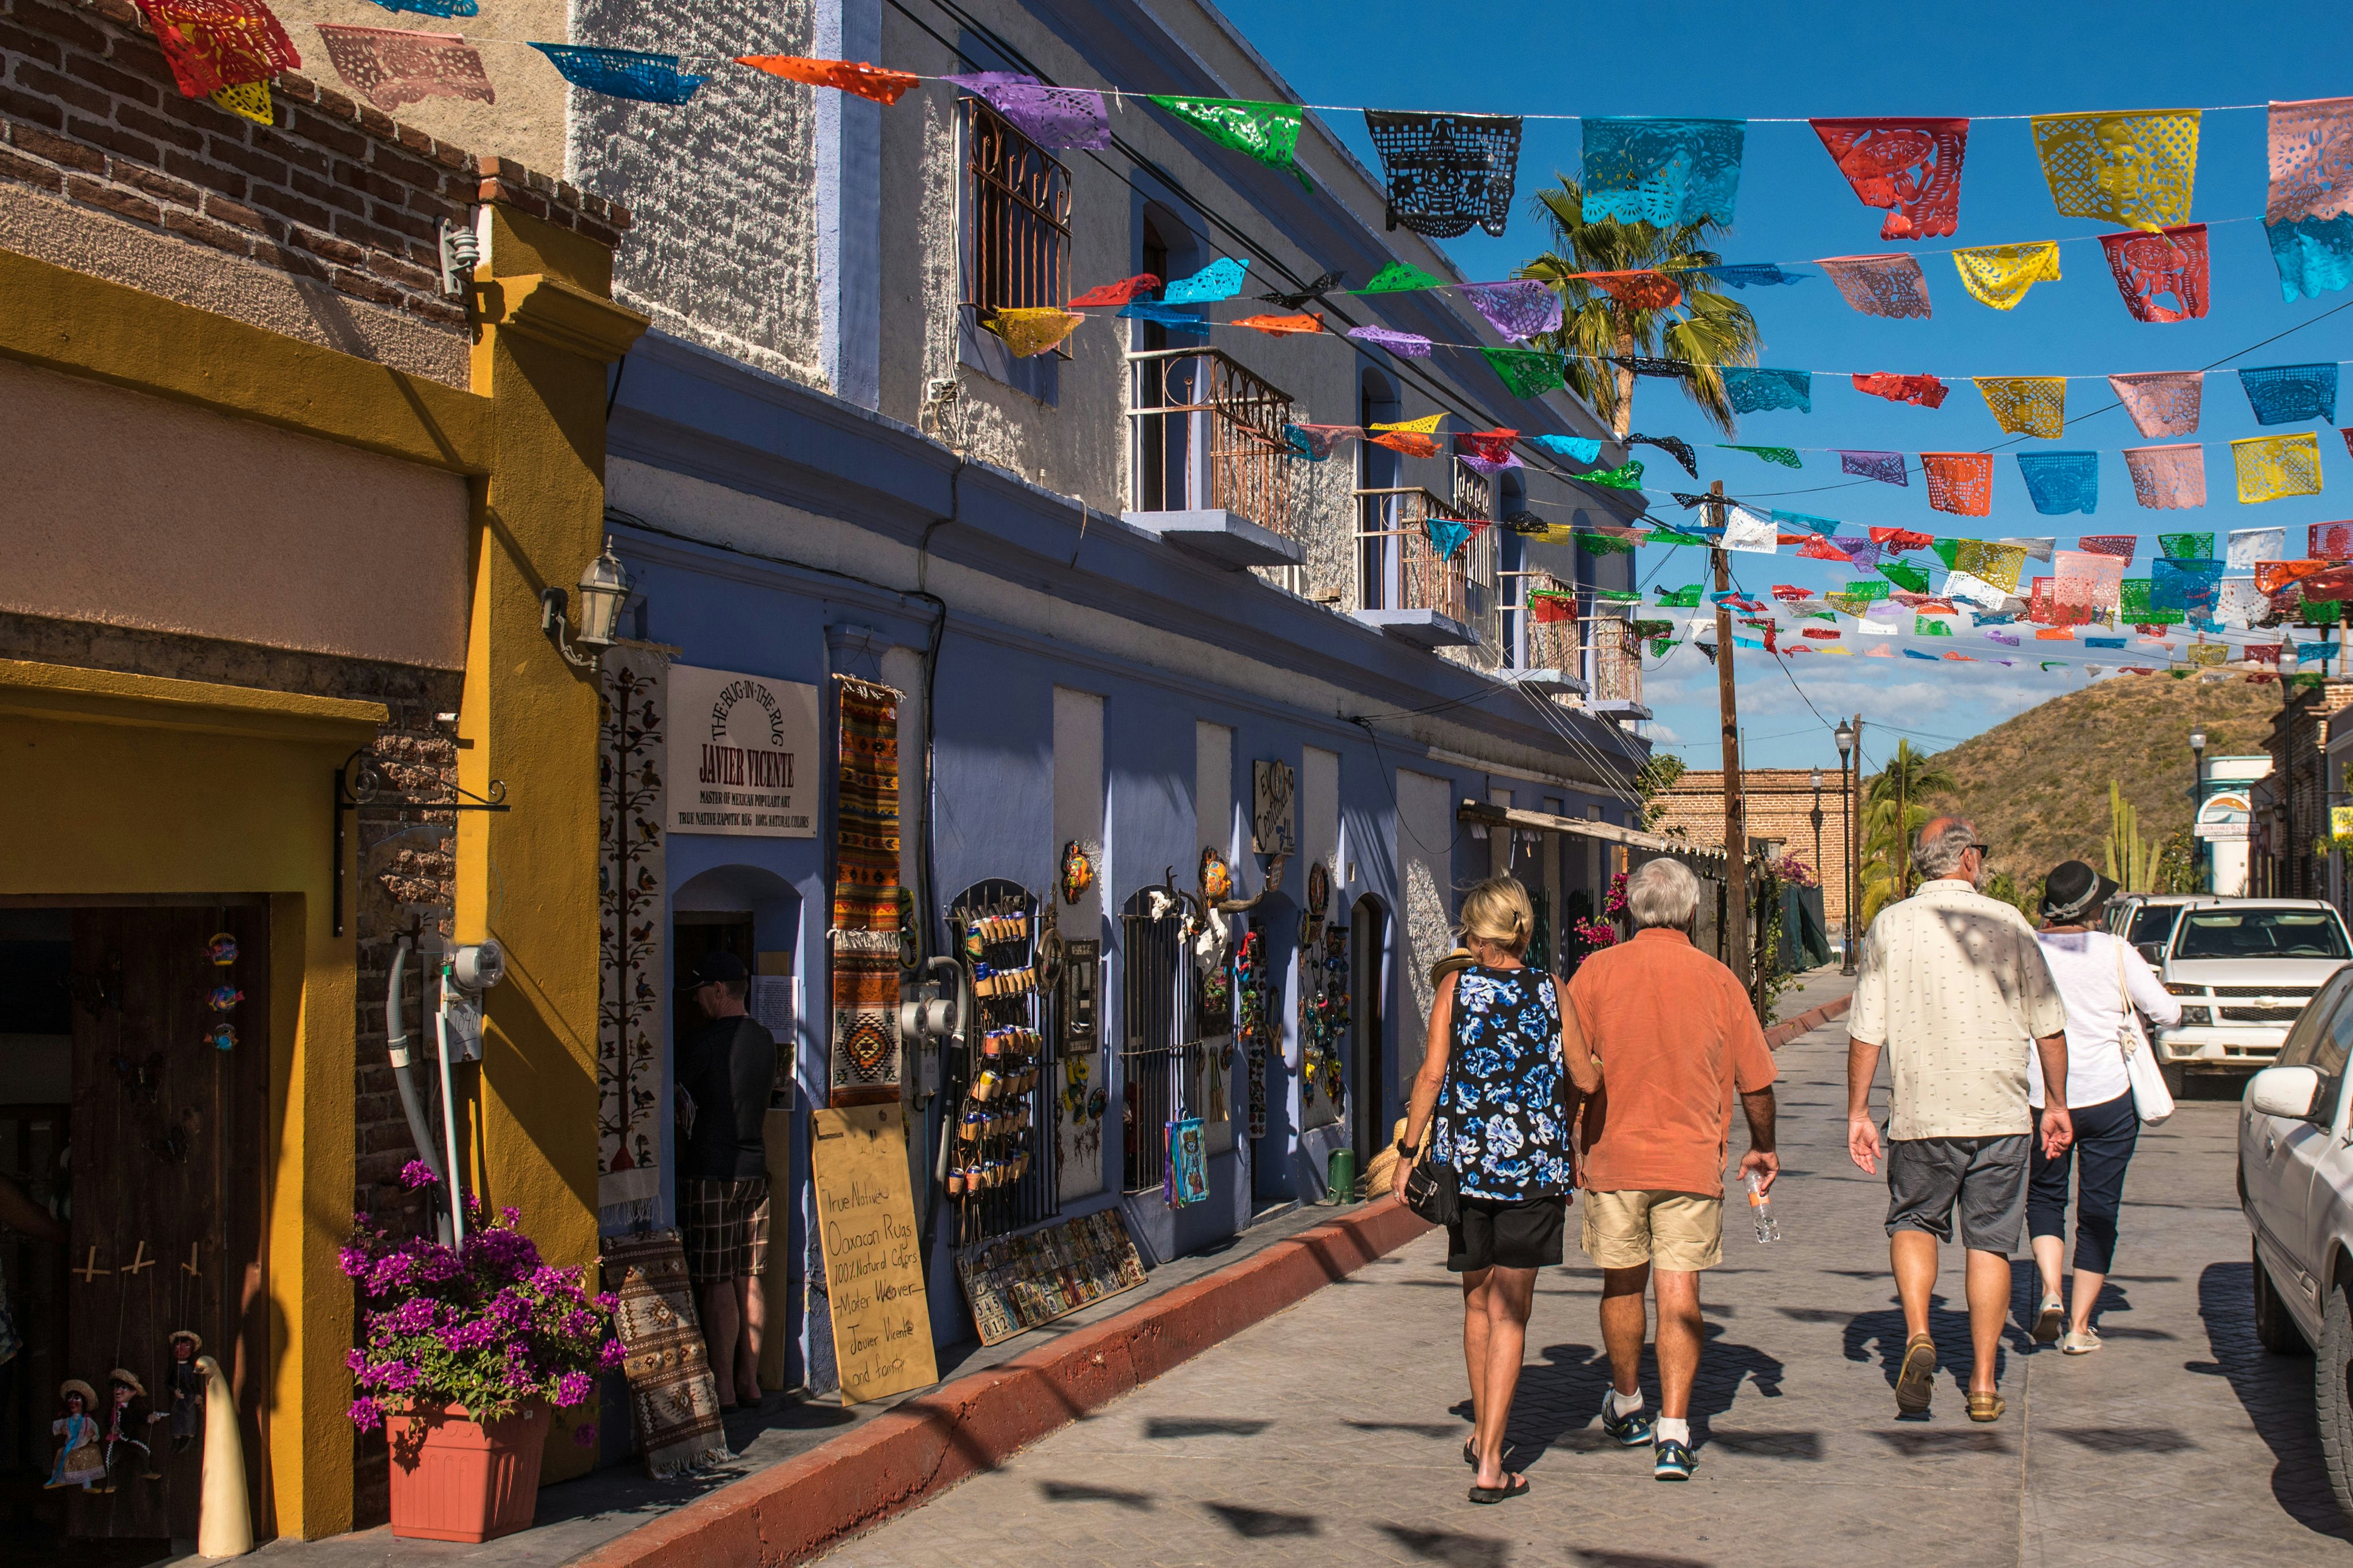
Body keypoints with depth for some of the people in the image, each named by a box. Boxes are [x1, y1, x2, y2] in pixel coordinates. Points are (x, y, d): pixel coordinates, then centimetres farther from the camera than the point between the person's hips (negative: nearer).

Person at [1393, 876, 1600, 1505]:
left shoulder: (1456, 987, -1)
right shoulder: (1551, 991, 0)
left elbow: (1432, 1073, -8)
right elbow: (1587, 1080, -1)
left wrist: (1407, 1152, -2)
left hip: (1465, 1158, 1)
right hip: (1535, 1163, -1)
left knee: (1478, 1302, 19)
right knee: (1510, 1313, 4)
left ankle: (1483, 1435, 34)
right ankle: (1490, 1464, -2)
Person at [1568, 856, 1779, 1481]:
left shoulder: (1597, 972, -2)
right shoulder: (1719, 980, 0)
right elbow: (1756, 1083, 6)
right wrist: (1764, 1148, 22)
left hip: (1612, 1155, 1)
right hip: (1692, 1160, -1)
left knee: (1623, 1284, 16)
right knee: (1680, 1290, 1)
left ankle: (1626, 1407, 34)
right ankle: (1674, 1432, -6)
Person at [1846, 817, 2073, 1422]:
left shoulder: (1890, 926, -1)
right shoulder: (2008, 923, 0)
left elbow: (1866, 1031, -4)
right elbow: (2048, 1025, 4)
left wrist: (1858, 1112, 2)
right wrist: (2057, 1104, 15)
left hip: (1921, 1116, 0)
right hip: (2001, 1114, 0)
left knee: (1913, 1222, 18)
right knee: (1990, 1243, 8)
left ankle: (1917, 1337, -4)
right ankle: (1983, 1384, 10)